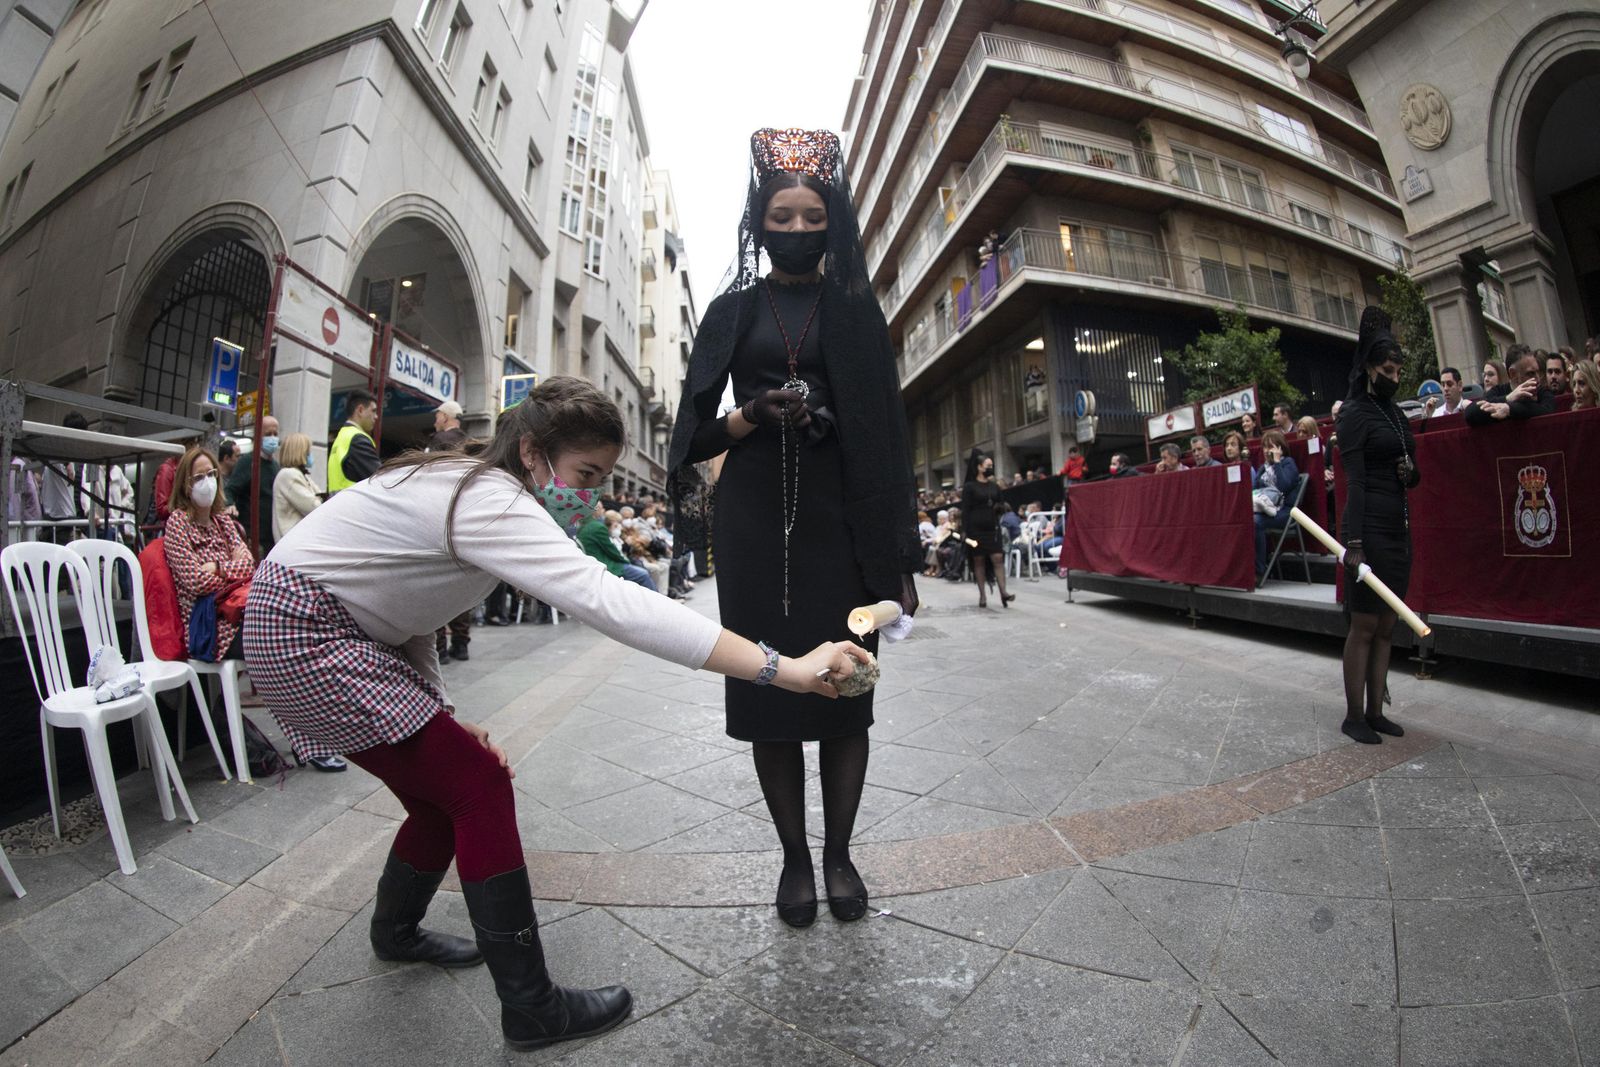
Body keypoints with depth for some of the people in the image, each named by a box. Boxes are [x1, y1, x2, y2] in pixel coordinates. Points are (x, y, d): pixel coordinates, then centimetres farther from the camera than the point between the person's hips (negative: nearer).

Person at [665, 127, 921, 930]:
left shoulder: (855, 310, 13)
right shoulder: (732, 312, 13)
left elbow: (885, 429, 6)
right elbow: (697, 432, 8)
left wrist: (897, 547, -3)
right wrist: (754, 416, -14)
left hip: (840, 515, 0)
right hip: (756, 518, 1)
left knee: (844, 684, 1)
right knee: (768, 685, 2)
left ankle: (839, 852, 21)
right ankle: (794, 856, 21)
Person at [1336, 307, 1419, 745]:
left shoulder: (1395, 412, 17)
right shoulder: (1355, 412, -7)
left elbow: (1412, 475, 23)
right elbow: (1354, 480, -16)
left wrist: (1411, 473, -2)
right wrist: (1354, 542, -22)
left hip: (1398, 526, 8)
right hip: (1370, 526, -8)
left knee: (1385, 626, 11)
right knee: (1364, 626, -3)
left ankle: (1375, 712, 20)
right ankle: (1353, 716, 6)